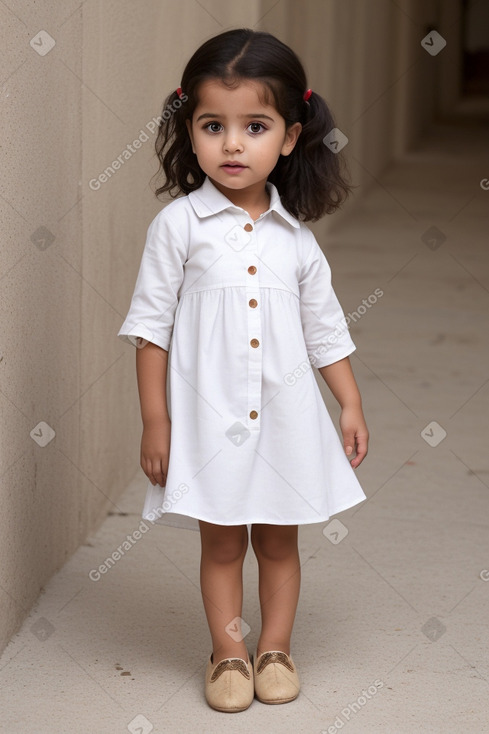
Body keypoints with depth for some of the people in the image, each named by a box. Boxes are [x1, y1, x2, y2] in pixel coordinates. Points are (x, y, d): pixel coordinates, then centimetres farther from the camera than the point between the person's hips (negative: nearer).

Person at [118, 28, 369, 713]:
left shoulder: (295, 236, 1)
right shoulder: (179, 225, -9)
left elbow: (325, 328, 10)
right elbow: (151, 324, -6)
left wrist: (351, 404, 7)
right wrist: (154, 421, -8)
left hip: (285, 416, 2)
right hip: (209, 417, -2)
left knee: (279, 540, 13)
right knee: (221, 542, 9)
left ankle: (275, 648, 28)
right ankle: (229, 653, 24)